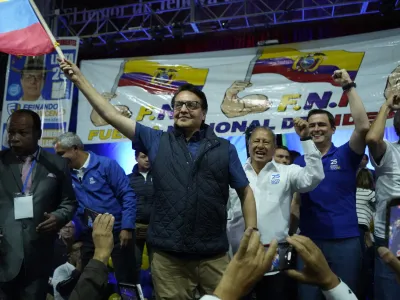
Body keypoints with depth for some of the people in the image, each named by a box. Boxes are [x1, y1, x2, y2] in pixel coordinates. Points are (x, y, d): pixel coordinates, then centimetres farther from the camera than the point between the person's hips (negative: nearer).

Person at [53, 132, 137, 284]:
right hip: (89, 235, 5)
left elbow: (128, 196, -13)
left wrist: (127, 227, -16)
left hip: (117, 231, -5)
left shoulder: (107, 165, -12)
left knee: (126, 281, 5)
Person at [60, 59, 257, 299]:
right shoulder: (156, 141, 5)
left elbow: (245, 192, 7)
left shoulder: (224, 148, 4)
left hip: (213, 256, 0)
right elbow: (112, 115, 4)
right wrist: (79, 79, 4)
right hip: (167, 256, 1)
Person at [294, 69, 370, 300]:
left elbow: (363, 127, -17)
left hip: (345, 240, -2)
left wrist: (349, 86, -15)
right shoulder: (299, 162, 8)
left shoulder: (345, 155, 1)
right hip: (309, 240, 2)